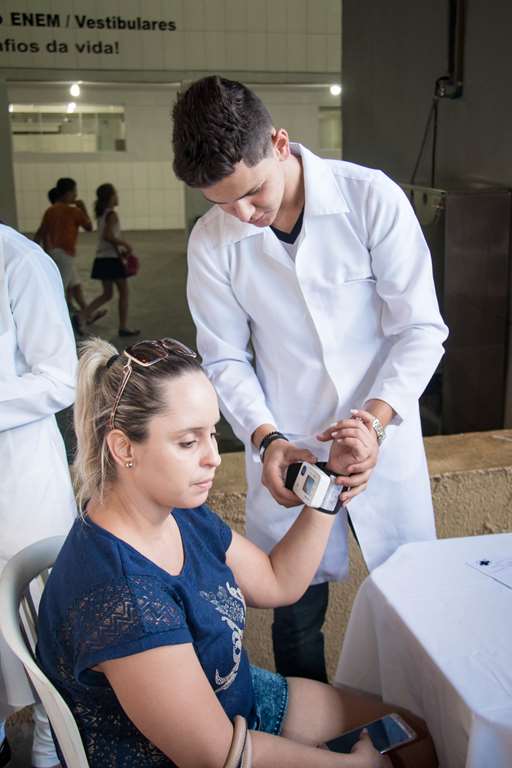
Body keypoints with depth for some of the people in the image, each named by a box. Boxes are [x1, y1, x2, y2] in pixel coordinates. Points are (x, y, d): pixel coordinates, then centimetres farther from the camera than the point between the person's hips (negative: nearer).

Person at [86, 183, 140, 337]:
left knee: (107, 294, 14)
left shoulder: (101, 214, 13)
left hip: (102, 259, 8)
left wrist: (120, 250, 15)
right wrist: (125, 244, -14)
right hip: (112, 259, -8)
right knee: (123, 292, 4)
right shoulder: (112, 215, -13)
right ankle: (123, 327, 7)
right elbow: (108, 236, -24)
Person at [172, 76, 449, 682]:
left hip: (385, 437, 0)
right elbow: (226, 359, 0)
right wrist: (265, 438, -15)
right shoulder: (211, 242, -7)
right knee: (296, 614, 11)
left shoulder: (371, 198, -13)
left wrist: (378, 416, -23)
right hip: (285, 449, 1)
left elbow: (421, 328, -10)